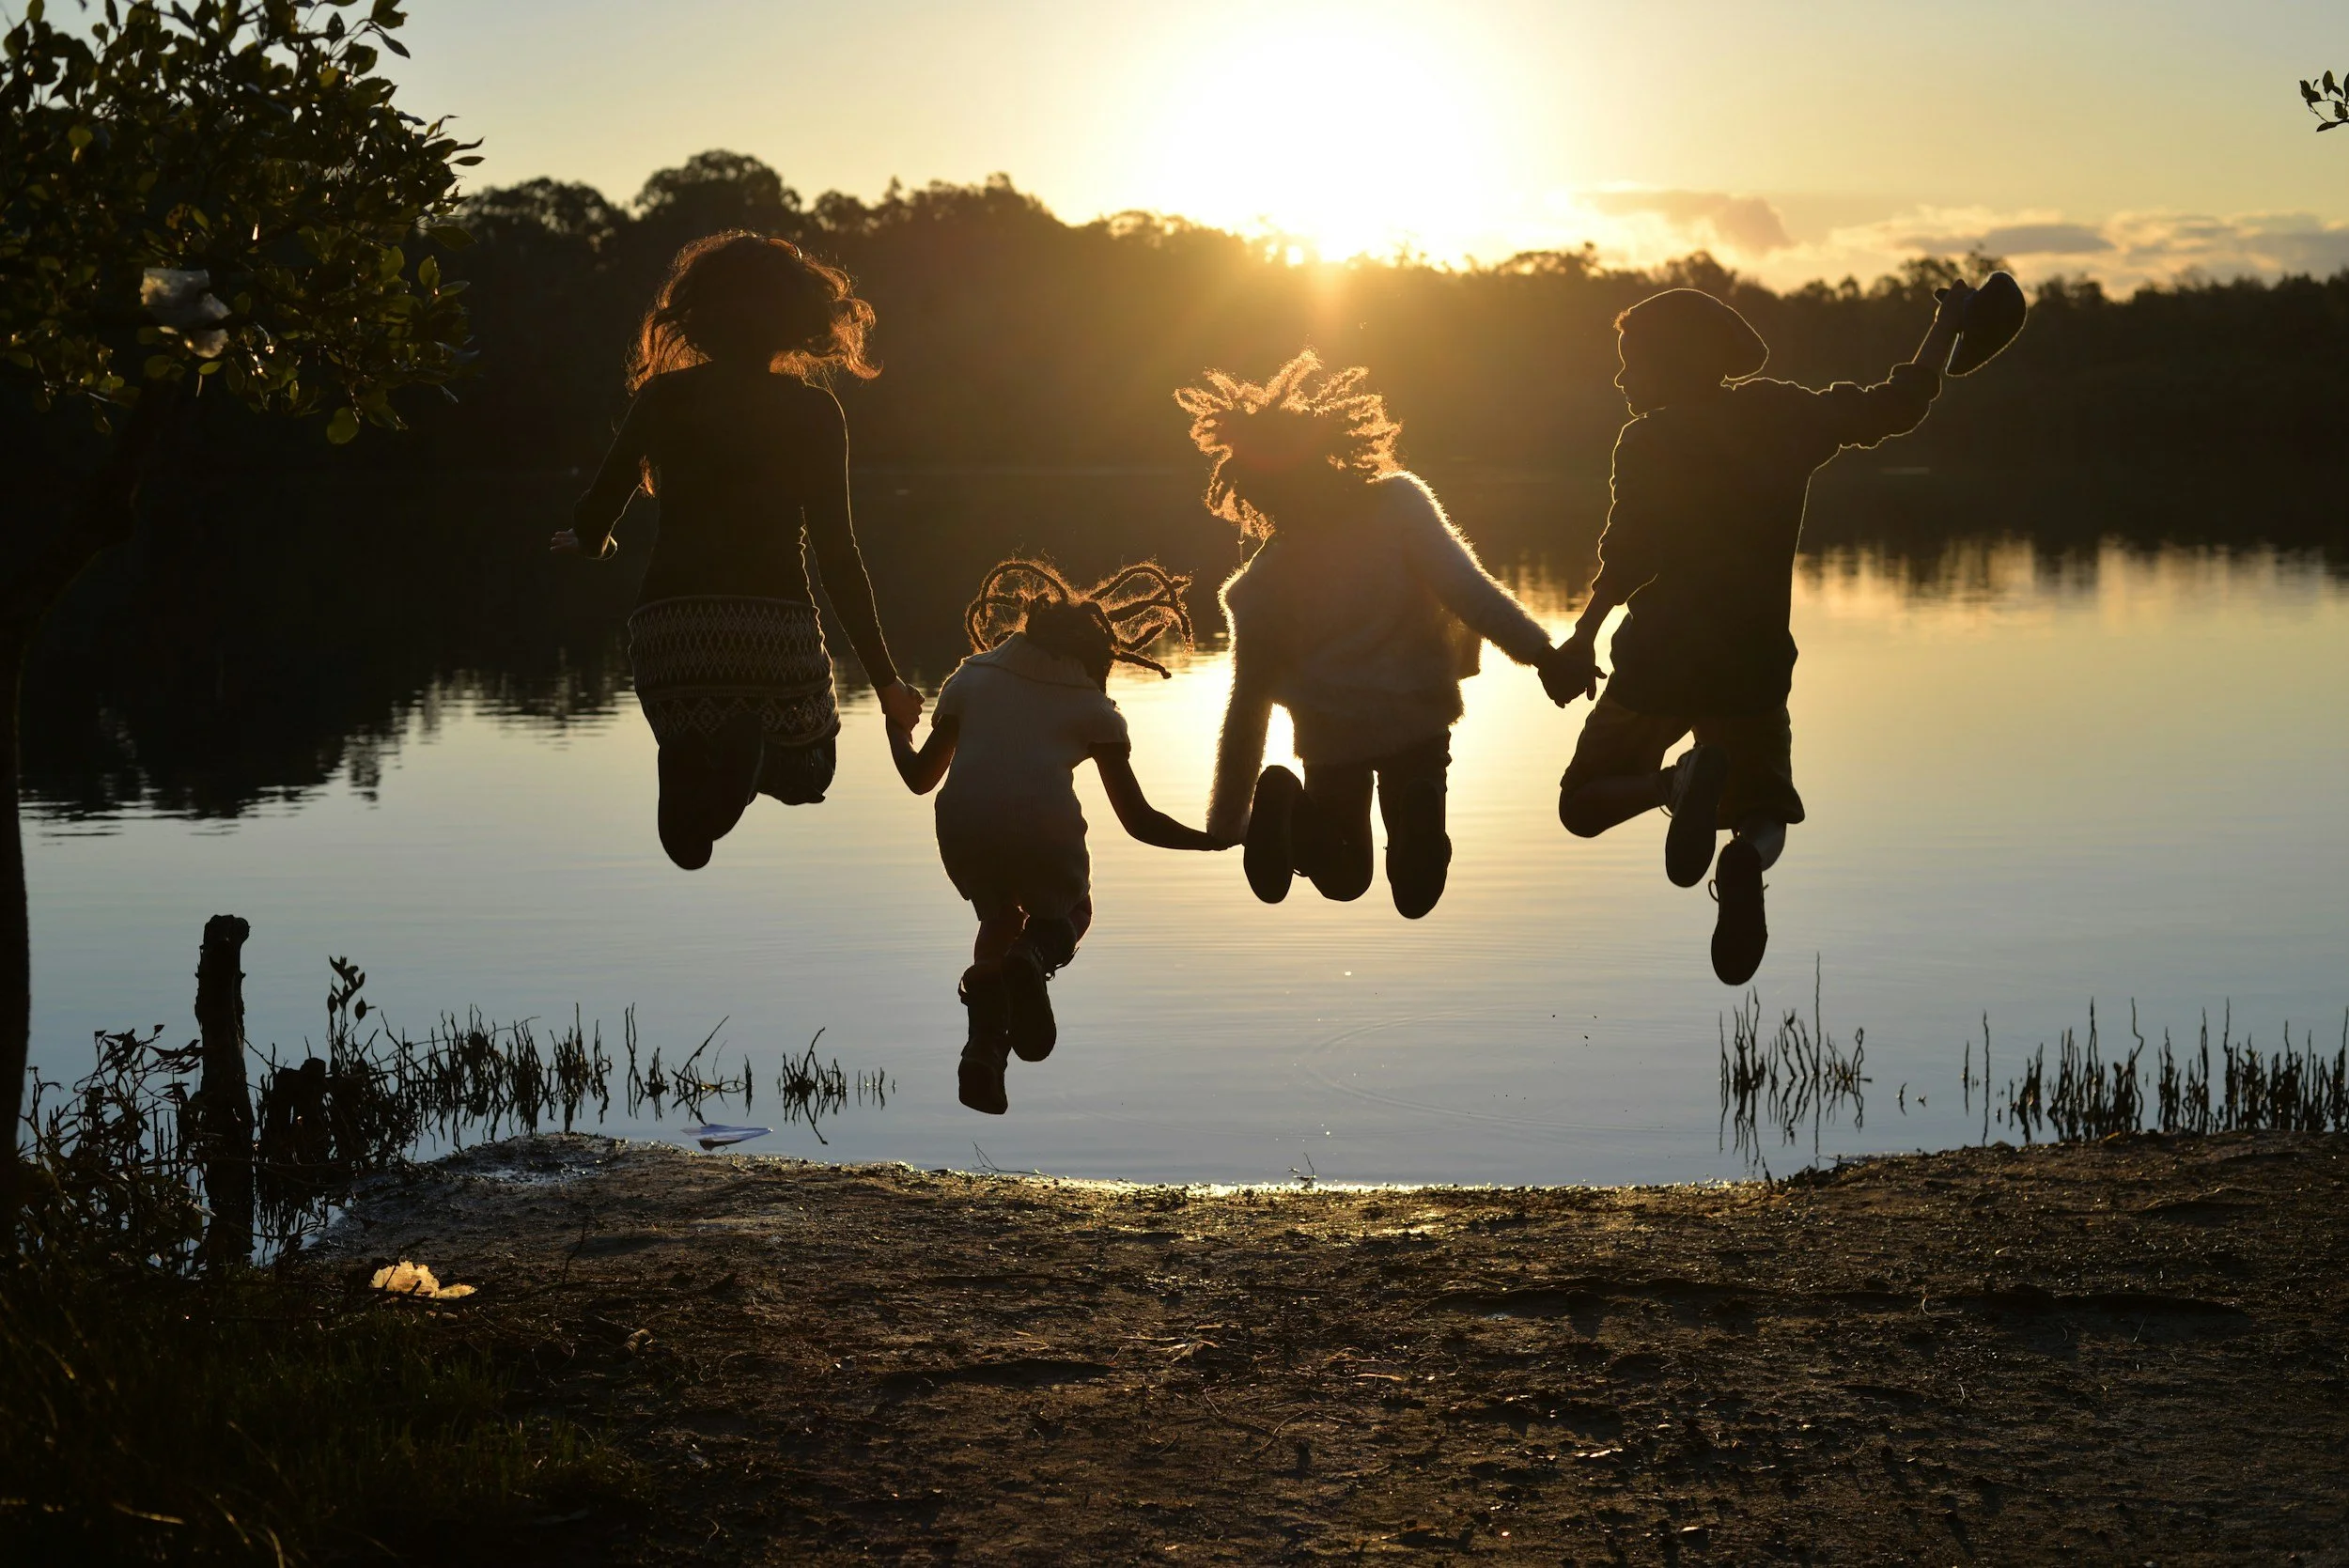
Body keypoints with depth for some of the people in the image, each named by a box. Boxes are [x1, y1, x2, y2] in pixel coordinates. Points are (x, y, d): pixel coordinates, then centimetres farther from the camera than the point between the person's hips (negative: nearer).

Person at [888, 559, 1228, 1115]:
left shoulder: (973, 676, 25)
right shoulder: (1092, 707, 20)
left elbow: (921, 777, 27)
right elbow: (1139, 821, 13)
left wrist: (897, 730, 47)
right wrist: (1215, 840, 23)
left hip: (963, 830, 2)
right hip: (1046, 831, -2)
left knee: (998, 917, 31)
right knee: (1066, 912, 29)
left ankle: (984, 1049, 5)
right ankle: (1032, 959, -10)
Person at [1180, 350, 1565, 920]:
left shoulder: (1262, 585, -2)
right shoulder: (1398, 502, -7)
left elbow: (1248, 705, 3)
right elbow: (1464, 588, -21)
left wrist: (1225, 826, 9)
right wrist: (1539, 649, -27)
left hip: (1330, 738, 1)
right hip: (1417, 722, -1)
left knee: (1344, 878, 22)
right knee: (1415, 892, 14)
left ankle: (1287, 809, -6)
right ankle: (1416, 810, -16)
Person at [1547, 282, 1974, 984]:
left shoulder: (1648, 441, -8)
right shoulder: (1785, 415, 3)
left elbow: (1626, 557, -20)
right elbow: (1897, 405, 10)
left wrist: (1583, 638, -18)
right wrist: (1947, 325, 24)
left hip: (1659, 661, -3)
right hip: (1754, 662, 3)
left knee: (1585, 803, 14)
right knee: (1765, 812, 20)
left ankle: (1683, 781, -23)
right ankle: (1746, 857, -23)